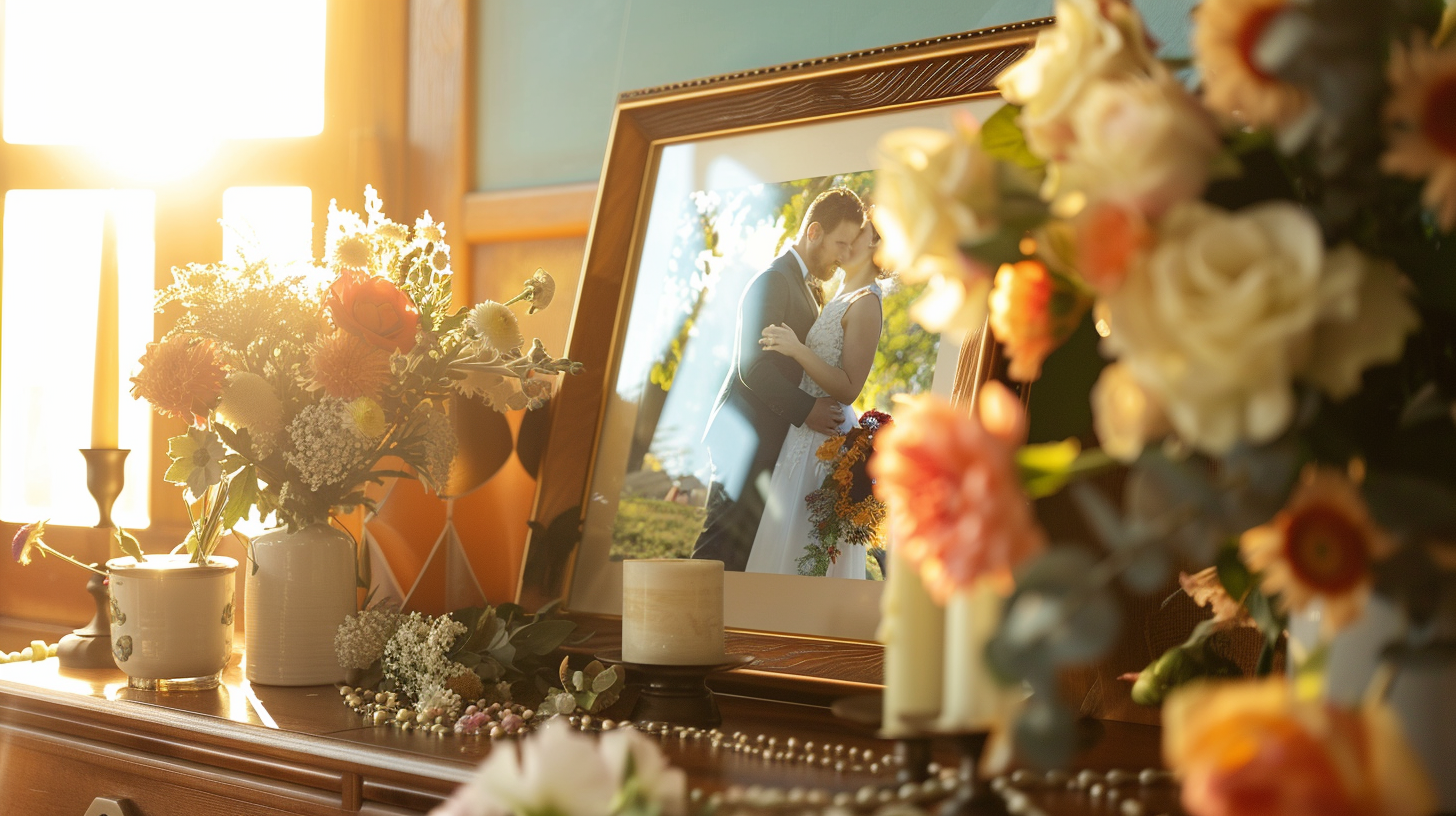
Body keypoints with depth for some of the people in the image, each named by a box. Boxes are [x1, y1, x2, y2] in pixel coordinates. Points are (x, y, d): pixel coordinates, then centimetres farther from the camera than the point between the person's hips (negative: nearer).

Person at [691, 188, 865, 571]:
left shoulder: (807, 286, 18)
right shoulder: (773, 280, -13)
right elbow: (754, 367, -22)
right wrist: (806, 410, -22)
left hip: (773, 438, 9)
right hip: (747, 437, -9)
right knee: (723, 551, -7)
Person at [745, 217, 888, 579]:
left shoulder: (866, 303, -14)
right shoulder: (842, 296, 14)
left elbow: (848, 390, -19)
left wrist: (798, 350, -25)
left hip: (823, 439, -9)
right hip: (806, 434, 9)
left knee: (799, 547, -6)